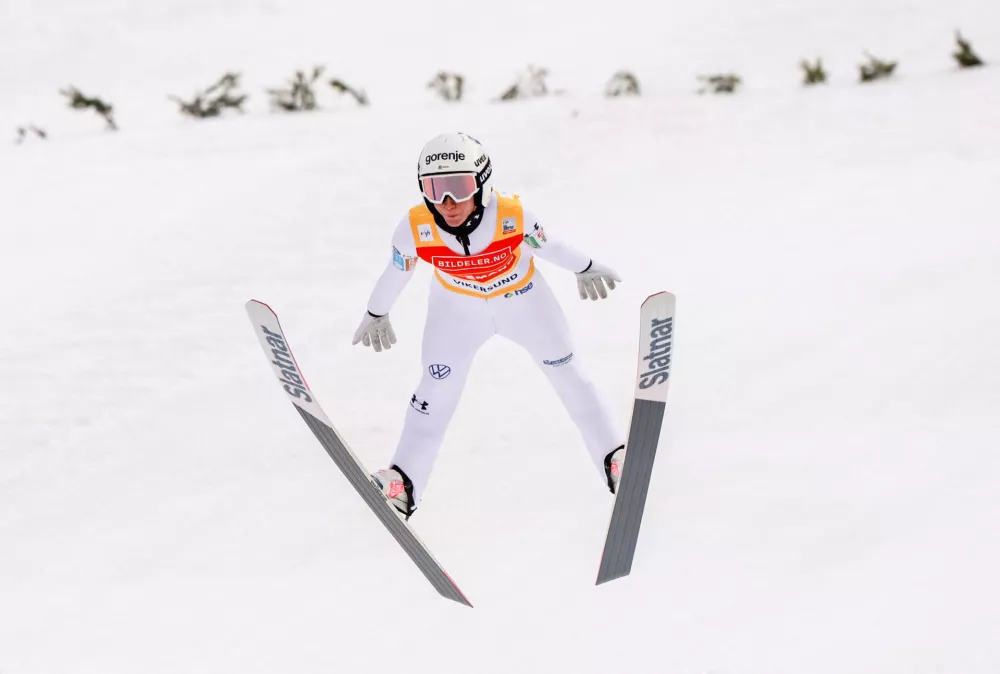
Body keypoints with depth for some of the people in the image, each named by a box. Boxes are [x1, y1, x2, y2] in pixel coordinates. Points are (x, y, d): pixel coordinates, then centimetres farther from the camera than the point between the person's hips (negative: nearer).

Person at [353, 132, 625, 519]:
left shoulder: (512, 215, -37)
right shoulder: (415, 229, -32)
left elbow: (547, 246, -16)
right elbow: (396, 271, -11)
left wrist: (585, 269, 2)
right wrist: (376, 314, 5)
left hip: (522, 298, 0)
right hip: (458, 306, 0)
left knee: (566, 372, 10)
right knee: (437, 386, -3)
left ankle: (613, 456, 23)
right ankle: (404, 481, 7)